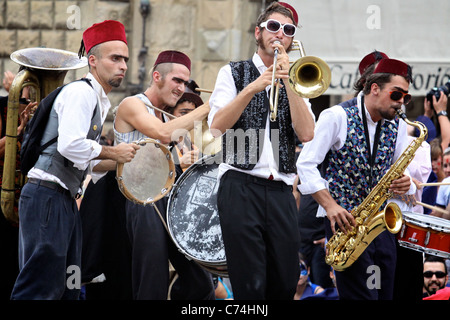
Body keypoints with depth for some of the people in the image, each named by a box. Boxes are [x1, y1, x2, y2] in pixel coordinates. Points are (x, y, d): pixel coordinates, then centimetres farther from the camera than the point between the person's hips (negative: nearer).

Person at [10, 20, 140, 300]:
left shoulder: (101, 103, 21)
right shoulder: (81, 92, -10)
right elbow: (71, 145, -22)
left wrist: (123, 160, 14)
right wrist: (114, 153, -9)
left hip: (67, 200, 10)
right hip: (47, 197, -10)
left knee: (68, 287, 8)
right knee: (42, 287, -13)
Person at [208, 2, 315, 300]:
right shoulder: (233, 73, 11)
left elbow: (306, 134, 0)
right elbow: (217, 126, -5)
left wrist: (287, 82, -5)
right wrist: (252, 88, -13)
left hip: (281, 191, 3)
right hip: (240, 188, -3)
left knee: (286, 284, -1)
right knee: (250, 286, -11)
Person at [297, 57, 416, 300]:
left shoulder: (398, 127, 11)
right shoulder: (337, 117, -6)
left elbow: (401, 174, 17)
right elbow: (305, 164, -9)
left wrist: (405, 185, -9)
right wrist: (330, 205, -20)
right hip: (343, 218, -6)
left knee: (385, 294, 3)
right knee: (362, 295, -15)